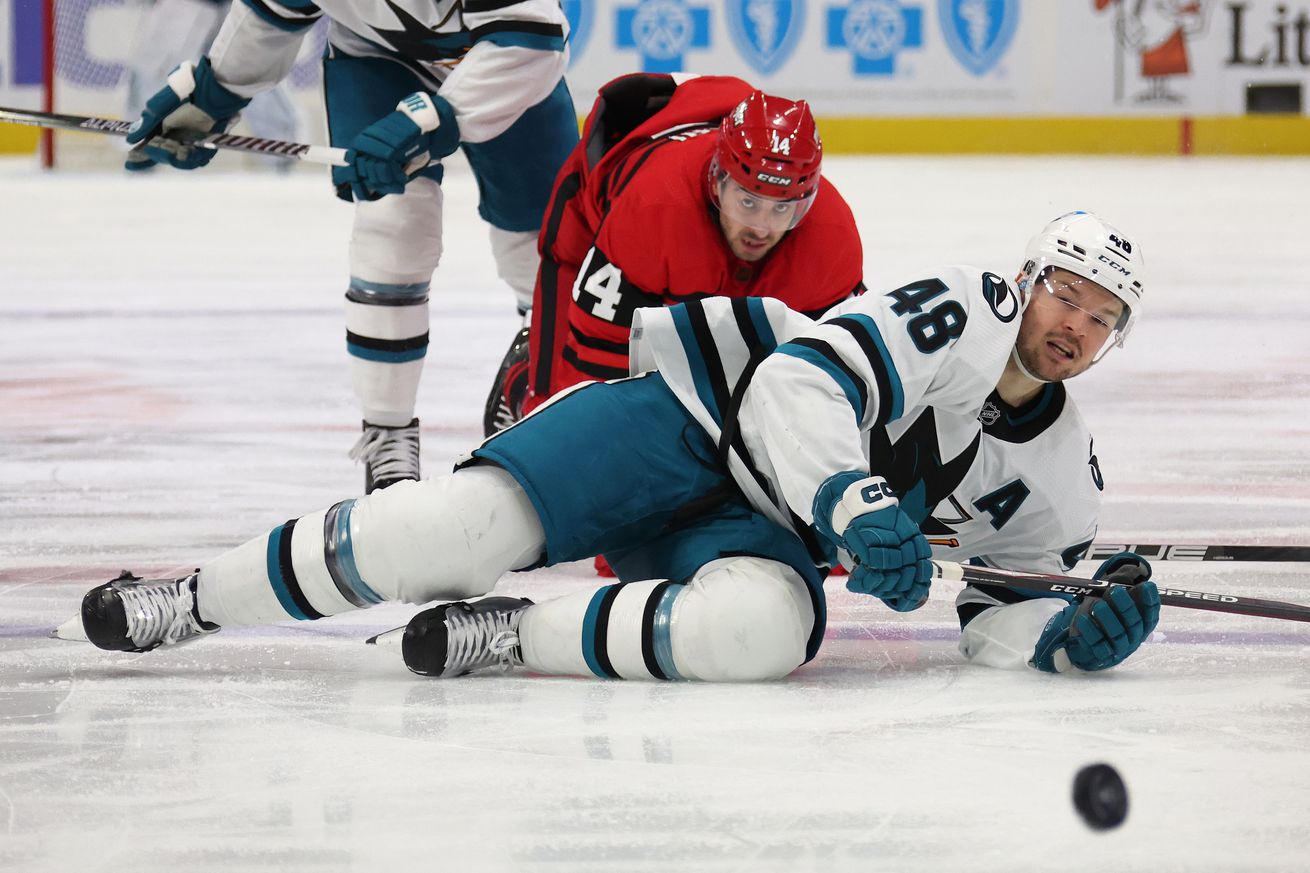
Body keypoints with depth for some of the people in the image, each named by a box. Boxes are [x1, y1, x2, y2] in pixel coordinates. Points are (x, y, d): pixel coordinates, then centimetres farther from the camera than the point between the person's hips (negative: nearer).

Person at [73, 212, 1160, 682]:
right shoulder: (958, 312, -12)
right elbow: (803, 384, -22)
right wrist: (854, 504, -37)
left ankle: (514, 637, -19)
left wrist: (1080, 632, -11)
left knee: (765, 626, -34)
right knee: (471, 523, -24)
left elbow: (1000, 618, 10)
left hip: (761, 528, 5)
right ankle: (192, 602, -8)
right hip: (693, 415, -4)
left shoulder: (1055, 475, 7)